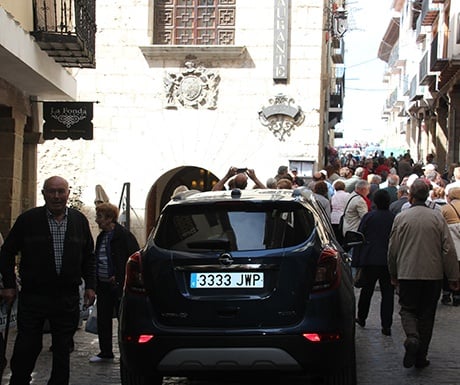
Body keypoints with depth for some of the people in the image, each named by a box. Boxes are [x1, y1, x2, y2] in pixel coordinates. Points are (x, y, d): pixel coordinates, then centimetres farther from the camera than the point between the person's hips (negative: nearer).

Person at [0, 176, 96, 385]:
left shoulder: (80, 221, 7)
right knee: (26, 347, 1)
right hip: (32, 295, -2)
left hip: (68, 298, 3)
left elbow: (89, 257, 16)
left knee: (63, 348, 9)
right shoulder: (28, 219, -2)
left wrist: (90, 285, 8)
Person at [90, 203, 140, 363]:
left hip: (118, 284, -8)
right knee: (103, 320, 10)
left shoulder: (124, 235, -11)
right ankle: (105, 352, 20)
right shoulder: (101, 237, 13)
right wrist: (95, 281, 10)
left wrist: (119, 277, -13)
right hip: (103, 285, 8)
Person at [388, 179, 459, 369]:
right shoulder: (437, 217, -4)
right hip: (433, 274, 1)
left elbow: (392, 248, 2)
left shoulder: (401, 217, -5)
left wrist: (393, 274, 16)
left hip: (407, 273, -1)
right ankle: (421, 357, 14)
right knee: (427, 314, 11)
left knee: (407, 309, 11)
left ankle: (412, 337, -19)